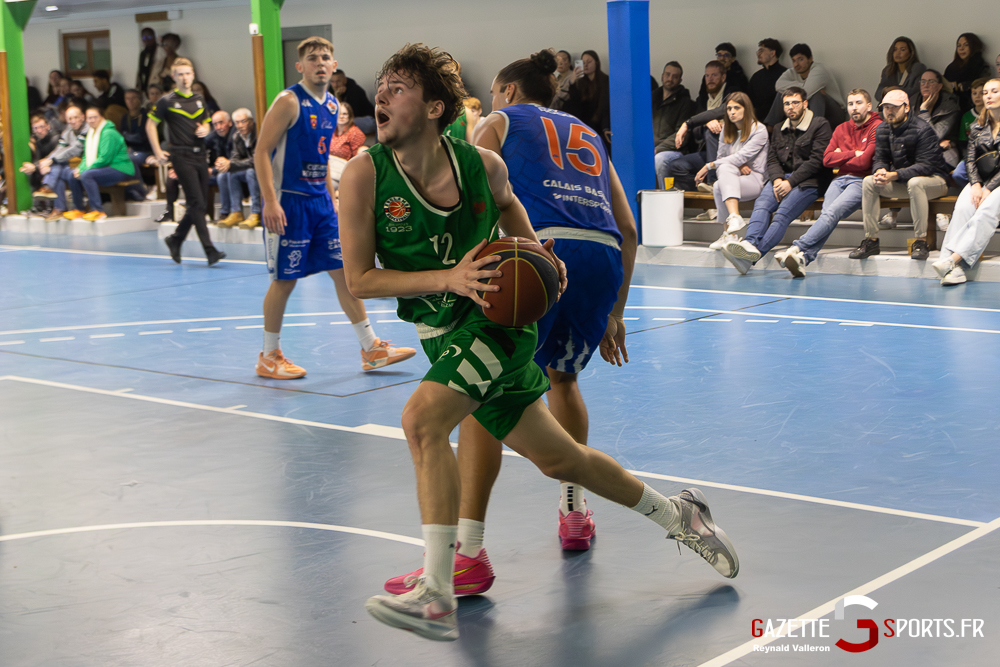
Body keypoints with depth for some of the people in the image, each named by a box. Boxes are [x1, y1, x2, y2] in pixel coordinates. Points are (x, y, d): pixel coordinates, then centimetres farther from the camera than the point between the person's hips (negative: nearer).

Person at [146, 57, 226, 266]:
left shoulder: (199, 99, 13)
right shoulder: (166, 101, -3)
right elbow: (150, 125, 3)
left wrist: (205, 130, 1)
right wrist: (158, 152, -4)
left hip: (200, 155, 6)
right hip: (182, 156, -6)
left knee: (199, 205, 8)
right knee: (196, 203, -12)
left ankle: (175, 240, 27)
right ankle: (210, 250, -15)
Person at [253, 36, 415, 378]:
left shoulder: (332, 105, 11)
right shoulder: (288, 101, -11)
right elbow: (262, 151, -15)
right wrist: (271, 202, -23)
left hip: (320, 200, 7)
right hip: (288, 201, -7)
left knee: (346, 270, 6)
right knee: (284, 279, -1)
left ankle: (371, 348, 12)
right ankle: (269, 356, 13)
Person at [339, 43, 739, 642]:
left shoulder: (481, 164, -10)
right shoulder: (365, 176, -13)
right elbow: (360, 279, -13)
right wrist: (449, 278, -24)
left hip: (498, 319, -3)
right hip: (444, 335, 3)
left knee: (423, 420, -26)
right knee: (558, 457, 12)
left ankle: (438, 594, -22)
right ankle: (677, 514, 36)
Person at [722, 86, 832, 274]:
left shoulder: (820, 125, 2)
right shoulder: (778, 130, 23)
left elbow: (817, 161, -8)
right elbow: (772, 159, 16)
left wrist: (790, 182, -15)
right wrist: (777, 180, -7)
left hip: (808, 181, -6)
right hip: (782, 178, 6)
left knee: (783, 213, -30)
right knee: (762, 204, -27)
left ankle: (754, 253, -52)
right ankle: (750, 243, -51)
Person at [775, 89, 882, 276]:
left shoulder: (877, 127, 2)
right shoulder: (842, 129, 24)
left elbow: (864, 162, -8)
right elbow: (827, 159, 12)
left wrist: (841, 157, 7)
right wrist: (853, 154, 1)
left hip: (861, 181, -5)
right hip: (840, 180, 5)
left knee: (832, 212, -30)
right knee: (826, 214, -25)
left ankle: (797, 248, -46)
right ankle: (804, 257, -46)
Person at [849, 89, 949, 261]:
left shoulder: (923, 130, -20)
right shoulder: (882, 130, 2)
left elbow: (925, 166, -26)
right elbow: (880, 159, 5)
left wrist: (894, 175, -36)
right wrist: (880, 170, -22)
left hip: (933, 179, -7)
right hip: (901, 182, 7)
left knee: (915, 183, -39)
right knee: (868, 182, -13)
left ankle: (921, 242, -33)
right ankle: (871, 241, -13)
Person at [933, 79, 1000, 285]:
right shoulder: (978, 127, 16)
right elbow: (970, 160, 10)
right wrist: (976, 184, -9)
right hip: (981, 181, 4)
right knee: (963, 208, -28)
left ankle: (954, 259, -46)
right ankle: (954, 268, -42)